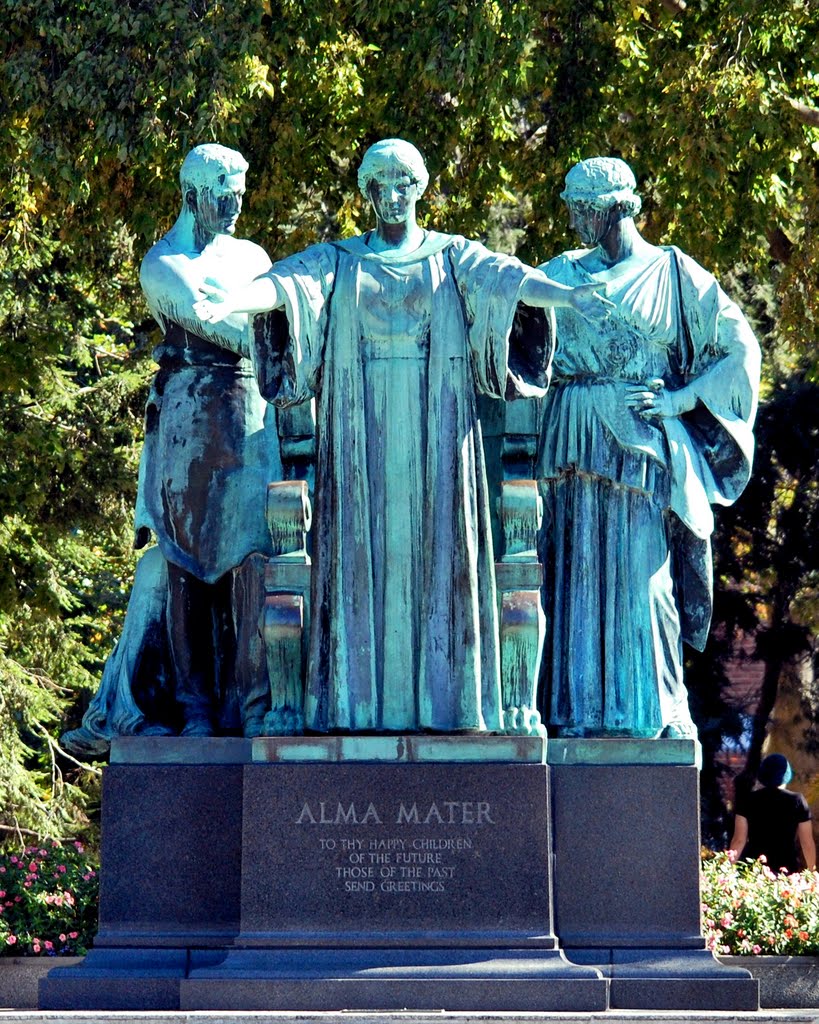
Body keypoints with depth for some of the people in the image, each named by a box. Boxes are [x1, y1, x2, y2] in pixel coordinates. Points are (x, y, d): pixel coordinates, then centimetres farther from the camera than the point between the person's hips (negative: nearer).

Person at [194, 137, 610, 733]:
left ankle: (439, 696, -3)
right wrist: (225, 302, -28)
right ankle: (362, 700, -4)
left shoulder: (453, 257, 9)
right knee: (363, 551, -3)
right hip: (360, 429, 0)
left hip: (437, 428, 0)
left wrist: (568, 295, -30)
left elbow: (508, 276, -10)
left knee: (436, 548, -3)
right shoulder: (337, 260, 11)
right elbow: (283, 284, -7)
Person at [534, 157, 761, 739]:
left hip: (639, 441, -4)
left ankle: (660, 710, 1)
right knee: (576, 571, 1)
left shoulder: (673, 273, 2)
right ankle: (580, 708, 5)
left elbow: (741, 347, 1)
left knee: (642, 574, -6)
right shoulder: (565, 273, 14)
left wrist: (680, 399, -8)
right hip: (574, 442, 4)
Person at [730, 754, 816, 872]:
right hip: (787, 869, -1)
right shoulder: (798, 801, 0)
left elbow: (739, 840, -2)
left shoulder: (748, 800, 1)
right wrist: (811, 872, 12)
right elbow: (807, 843, 2)